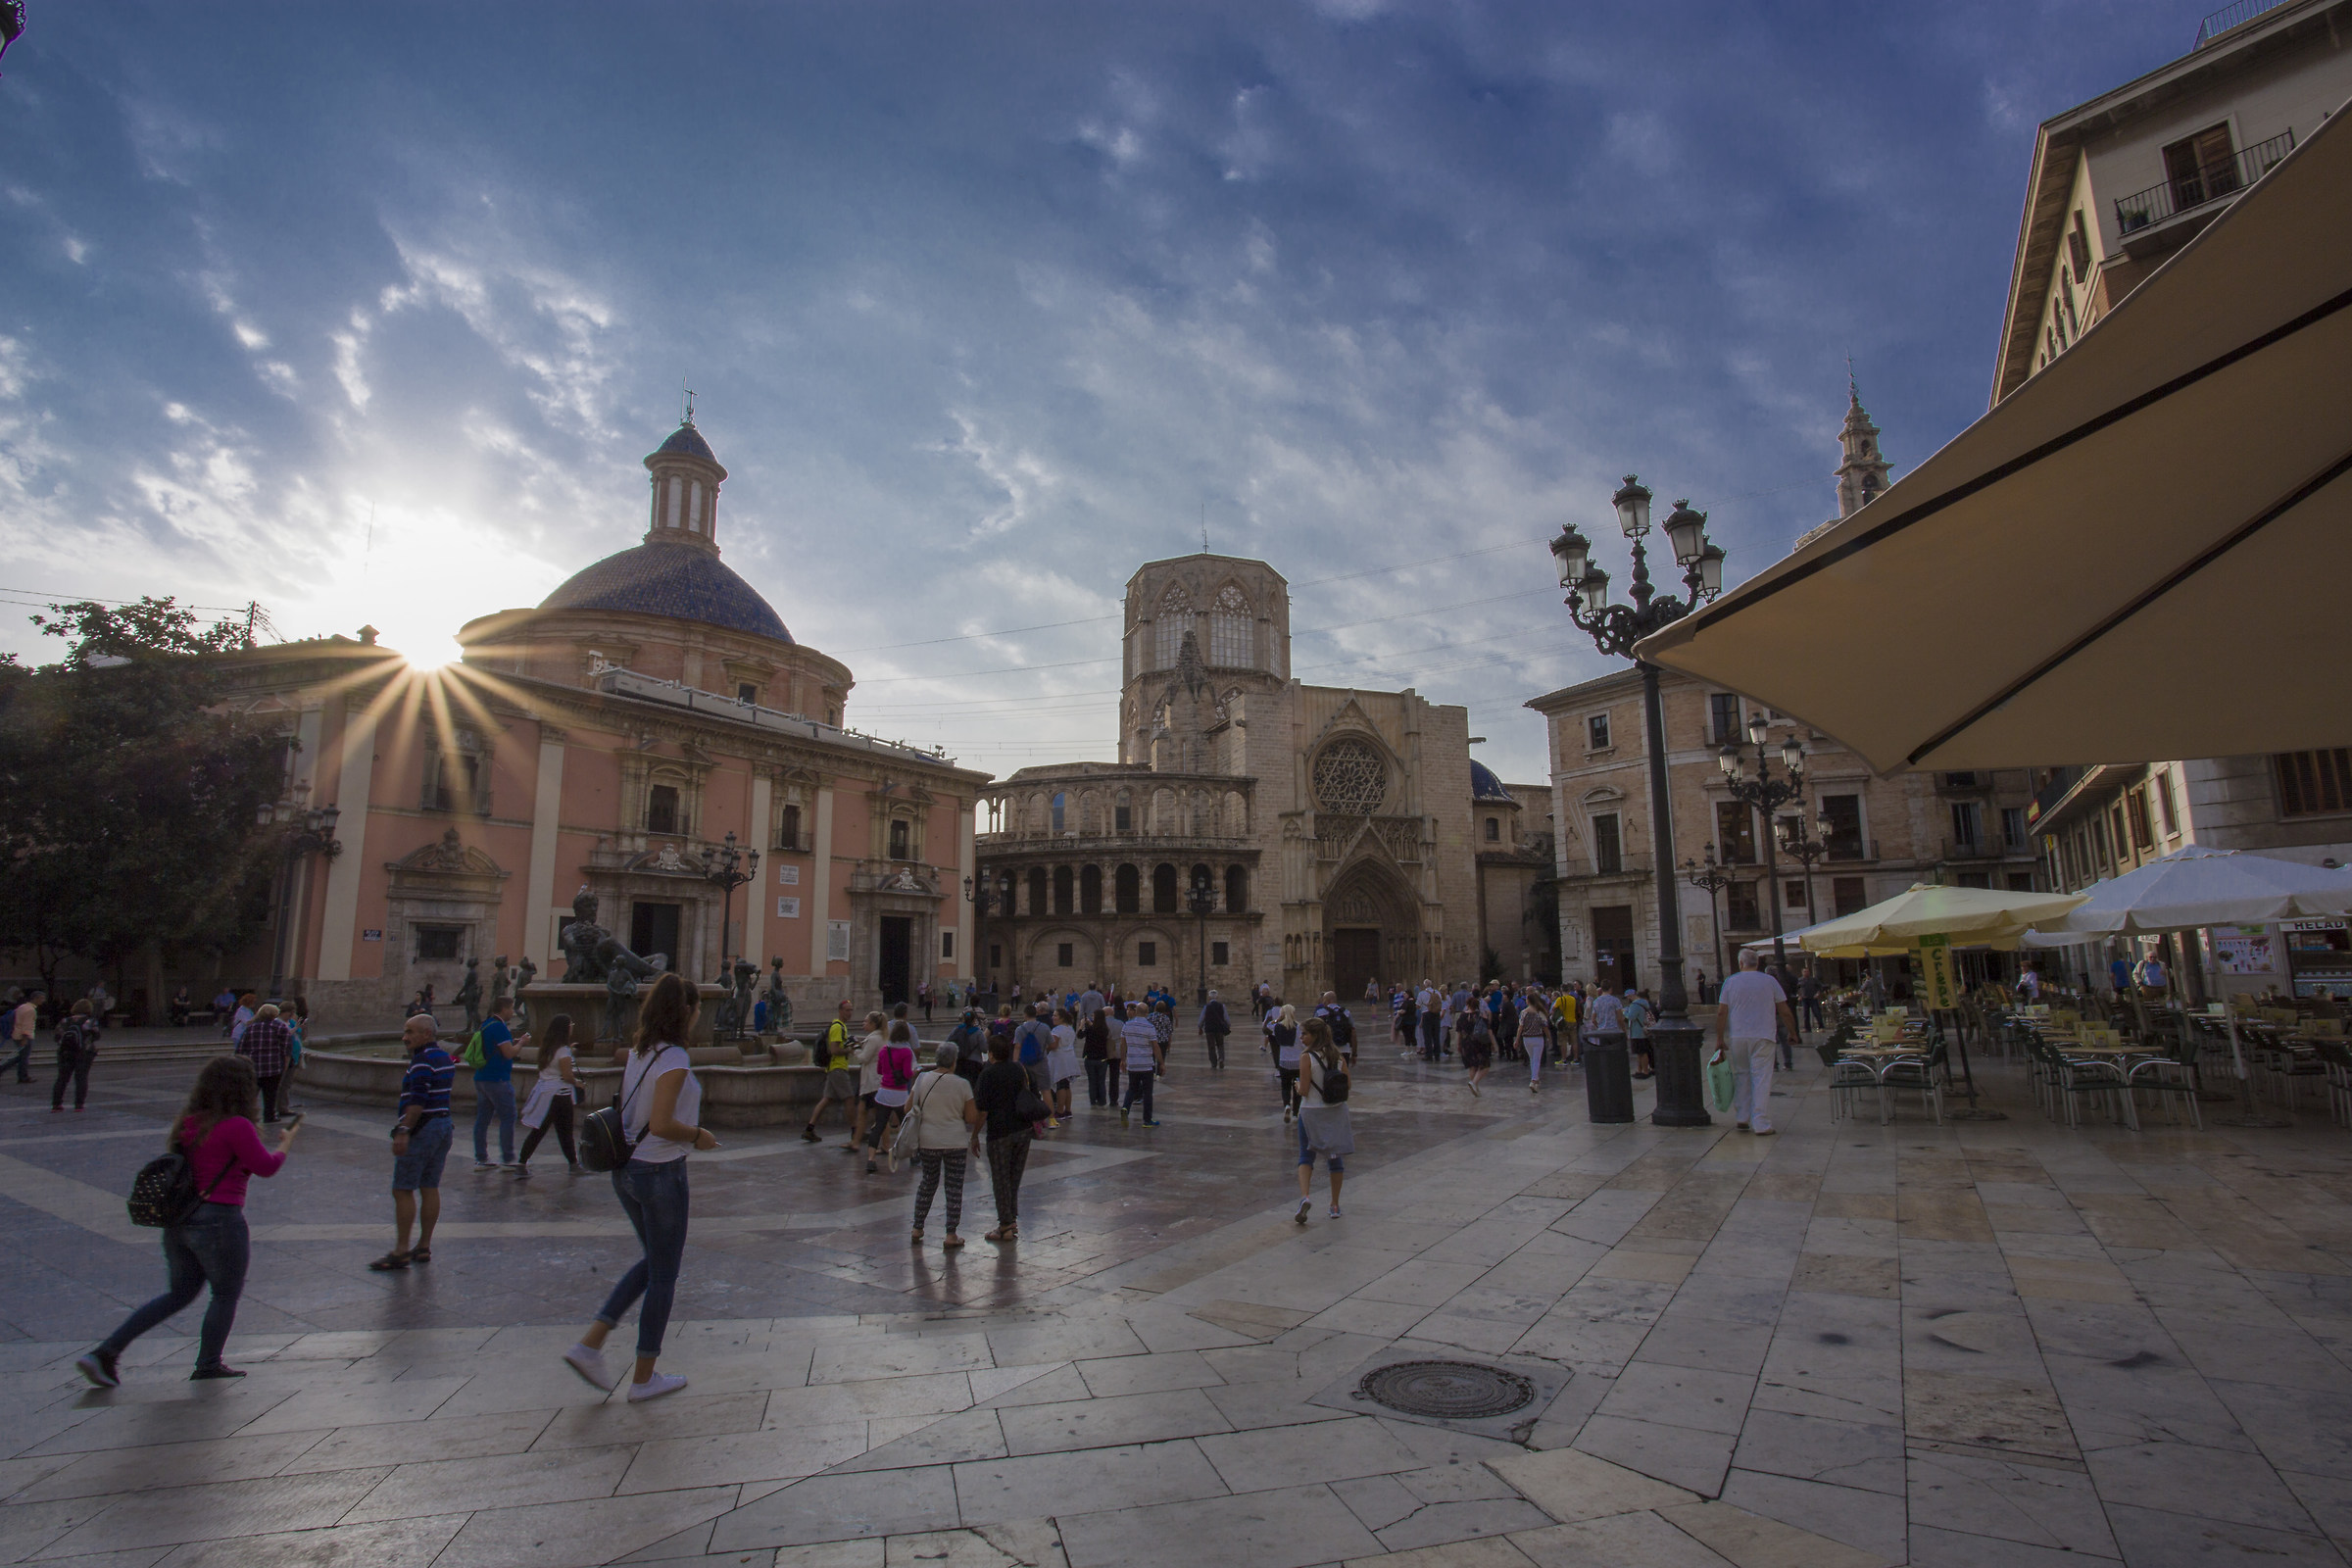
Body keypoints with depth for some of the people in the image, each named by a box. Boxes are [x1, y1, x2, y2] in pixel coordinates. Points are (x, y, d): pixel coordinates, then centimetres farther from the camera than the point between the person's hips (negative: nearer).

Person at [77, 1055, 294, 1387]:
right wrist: (286, 1143, 10)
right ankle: (208, 1366, 23)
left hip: (178, 1221, 8)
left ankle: (106, 1351, 15)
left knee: (179, 1293, 23)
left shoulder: (186, 1122, 4)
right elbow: (266, 1167, -8)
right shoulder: (237, 1126, -19)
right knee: (226, 1296, 12)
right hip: (219, 1221, -8)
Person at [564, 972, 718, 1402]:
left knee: (654, 1261, 24)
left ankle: (590, 1342, 18)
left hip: (626, 1170, 8)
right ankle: (644, 1379, 20)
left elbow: (625, 1111, 13)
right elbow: (661, 1124, -26)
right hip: (661, 1172, -8)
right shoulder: (673, 1059, -20)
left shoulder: (636, 1053, 5)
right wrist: (698, 1136, -10)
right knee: (663, 1275, 8)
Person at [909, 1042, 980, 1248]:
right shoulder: (962, 1084, -10)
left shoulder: (922, 1080, -4)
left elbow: (909, 1109, 4)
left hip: (928, 1140, 3)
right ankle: (951, 1235, 9)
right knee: (954, 1187, 7)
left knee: (928, 1182, 20)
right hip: (956, 1142, -3)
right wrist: (975, 1137, 13)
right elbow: (972, 1118, -7)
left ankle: (917, 1229, 25)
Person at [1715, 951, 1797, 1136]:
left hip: (1736, 1037, 1)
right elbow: (1785, 1012, 4)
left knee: (1741, 1076, 14)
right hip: (1762, 1037, -1)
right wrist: (1793, 1032, 17)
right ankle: (1761, 1125, -2)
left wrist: (1720, 1039, 6)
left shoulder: (1730, 982, 4)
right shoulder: (1770, 981, 2)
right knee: (1761, 1079, -1)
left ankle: (1742, 1119, 16)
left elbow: (1721, 1013, 1)